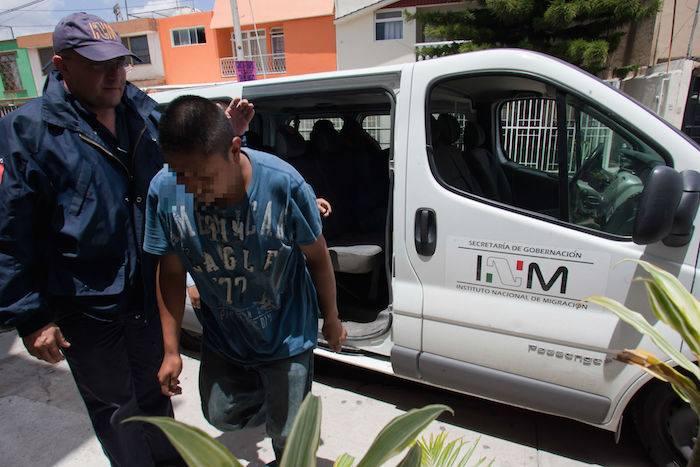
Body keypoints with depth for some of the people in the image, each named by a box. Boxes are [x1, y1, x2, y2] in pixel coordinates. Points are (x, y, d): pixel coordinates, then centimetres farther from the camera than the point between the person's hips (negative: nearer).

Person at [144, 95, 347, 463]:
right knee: (222, 416, 26)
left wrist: (331, 320, -1)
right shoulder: (164, 191, -20)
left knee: (288, 437, 13)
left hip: (286, 336, -3)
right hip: (221, 337, 4)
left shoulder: (282, 183, -28)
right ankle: (274, 399, 55)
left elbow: (318, 257, -13)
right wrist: (171, 349, -1)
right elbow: (171, 273, -6)